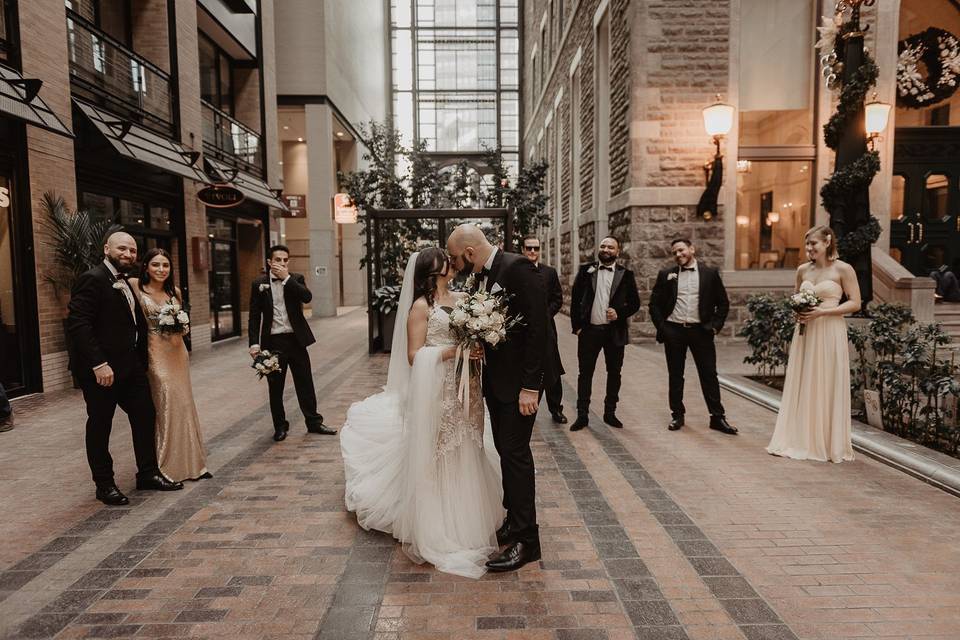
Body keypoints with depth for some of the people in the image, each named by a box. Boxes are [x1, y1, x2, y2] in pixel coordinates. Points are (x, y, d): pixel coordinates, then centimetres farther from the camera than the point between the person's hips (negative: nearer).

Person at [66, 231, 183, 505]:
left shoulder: (126, 284, 14)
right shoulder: (92, 279, -12)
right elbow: (77, 324, -20)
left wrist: (142, 360, 7)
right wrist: (98, 364, -24)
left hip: (131, 366, 8)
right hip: (101, 369, -8)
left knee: (145, 416, 11)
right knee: (100, 425, 6)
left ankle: (148, 473, 24)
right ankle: (104, 485, 19)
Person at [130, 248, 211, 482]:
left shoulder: (175, 291, 10)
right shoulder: (135, 286, -4)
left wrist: (181, 326, 1)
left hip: (177, 351, 6)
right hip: (154, 351, -5)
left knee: (183, 403, 10)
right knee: (165, 404, -6)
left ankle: (188, 462, 21)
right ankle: (167, 467, 6)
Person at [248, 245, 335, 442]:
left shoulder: (296, 279, 4)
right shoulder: (259, 284, 2)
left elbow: (307, 297, -16)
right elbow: (254, 316, 1)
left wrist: (286, 278, -17)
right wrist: (254, 343, -6)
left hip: (296, 339, 1)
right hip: (273, 342, 0)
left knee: (305, 383, 7)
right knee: (275, 387, 8)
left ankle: (314, 422, 20)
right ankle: (280, 427, 22)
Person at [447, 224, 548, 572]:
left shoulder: (518, 268, -17)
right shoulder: (480, 275, 9)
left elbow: (537, 328, -21)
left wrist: (530, 386, -22)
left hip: (519, 379, -8)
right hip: (494, 378, 8)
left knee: (515, 452, -4)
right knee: (505, 450, 16)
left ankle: (525, 540, 8)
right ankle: (514, 518, 32)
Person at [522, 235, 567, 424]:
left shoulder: (550, 272, 6)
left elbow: (558, 299, 5)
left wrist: (544, 314, -7)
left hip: (545, 328, 1)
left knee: (551, 372, 4)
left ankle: (556, 410, 17)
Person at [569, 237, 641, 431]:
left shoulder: (626, 274, 3)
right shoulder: (585, 270, 3)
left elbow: (635, 303, 4)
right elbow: (575, 300, 4)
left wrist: (619, 313, -14)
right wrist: (577, 326, -2)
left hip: (615, 331, 1)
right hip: (589, 330, 0)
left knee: (614, 373, 9)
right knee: (585, 373, 4)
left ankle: (610, 413, 23)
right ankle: (582, 415, 12)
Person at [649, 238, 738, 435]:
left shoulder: (710, 274, 3)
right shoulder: (666, 275, 5)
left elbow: (723, 303, 7)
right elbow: (654, 303, 8)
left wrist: (715, 326, -2)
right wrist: (661, 326, -1)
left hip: (700, 331, -1)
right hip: (673, 332, 1)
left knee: (709, 374, 2)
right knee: (675, 376, 9)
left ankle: (717, 417, 9)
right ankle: (677, 415, 20)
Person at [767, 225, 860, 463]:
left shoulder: (843, 269, -4)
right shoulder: (803, 270, 10)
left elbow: (855, 303, -6)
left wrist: (822, 312, -16)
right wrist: (797, 311, -1)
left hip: (829, 333, -5)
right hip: (804, 332, 5)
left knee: (827, 388, 1)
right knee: (800, 387, 5)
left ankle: (828, 444, 13)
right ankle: (799, 441, 14)